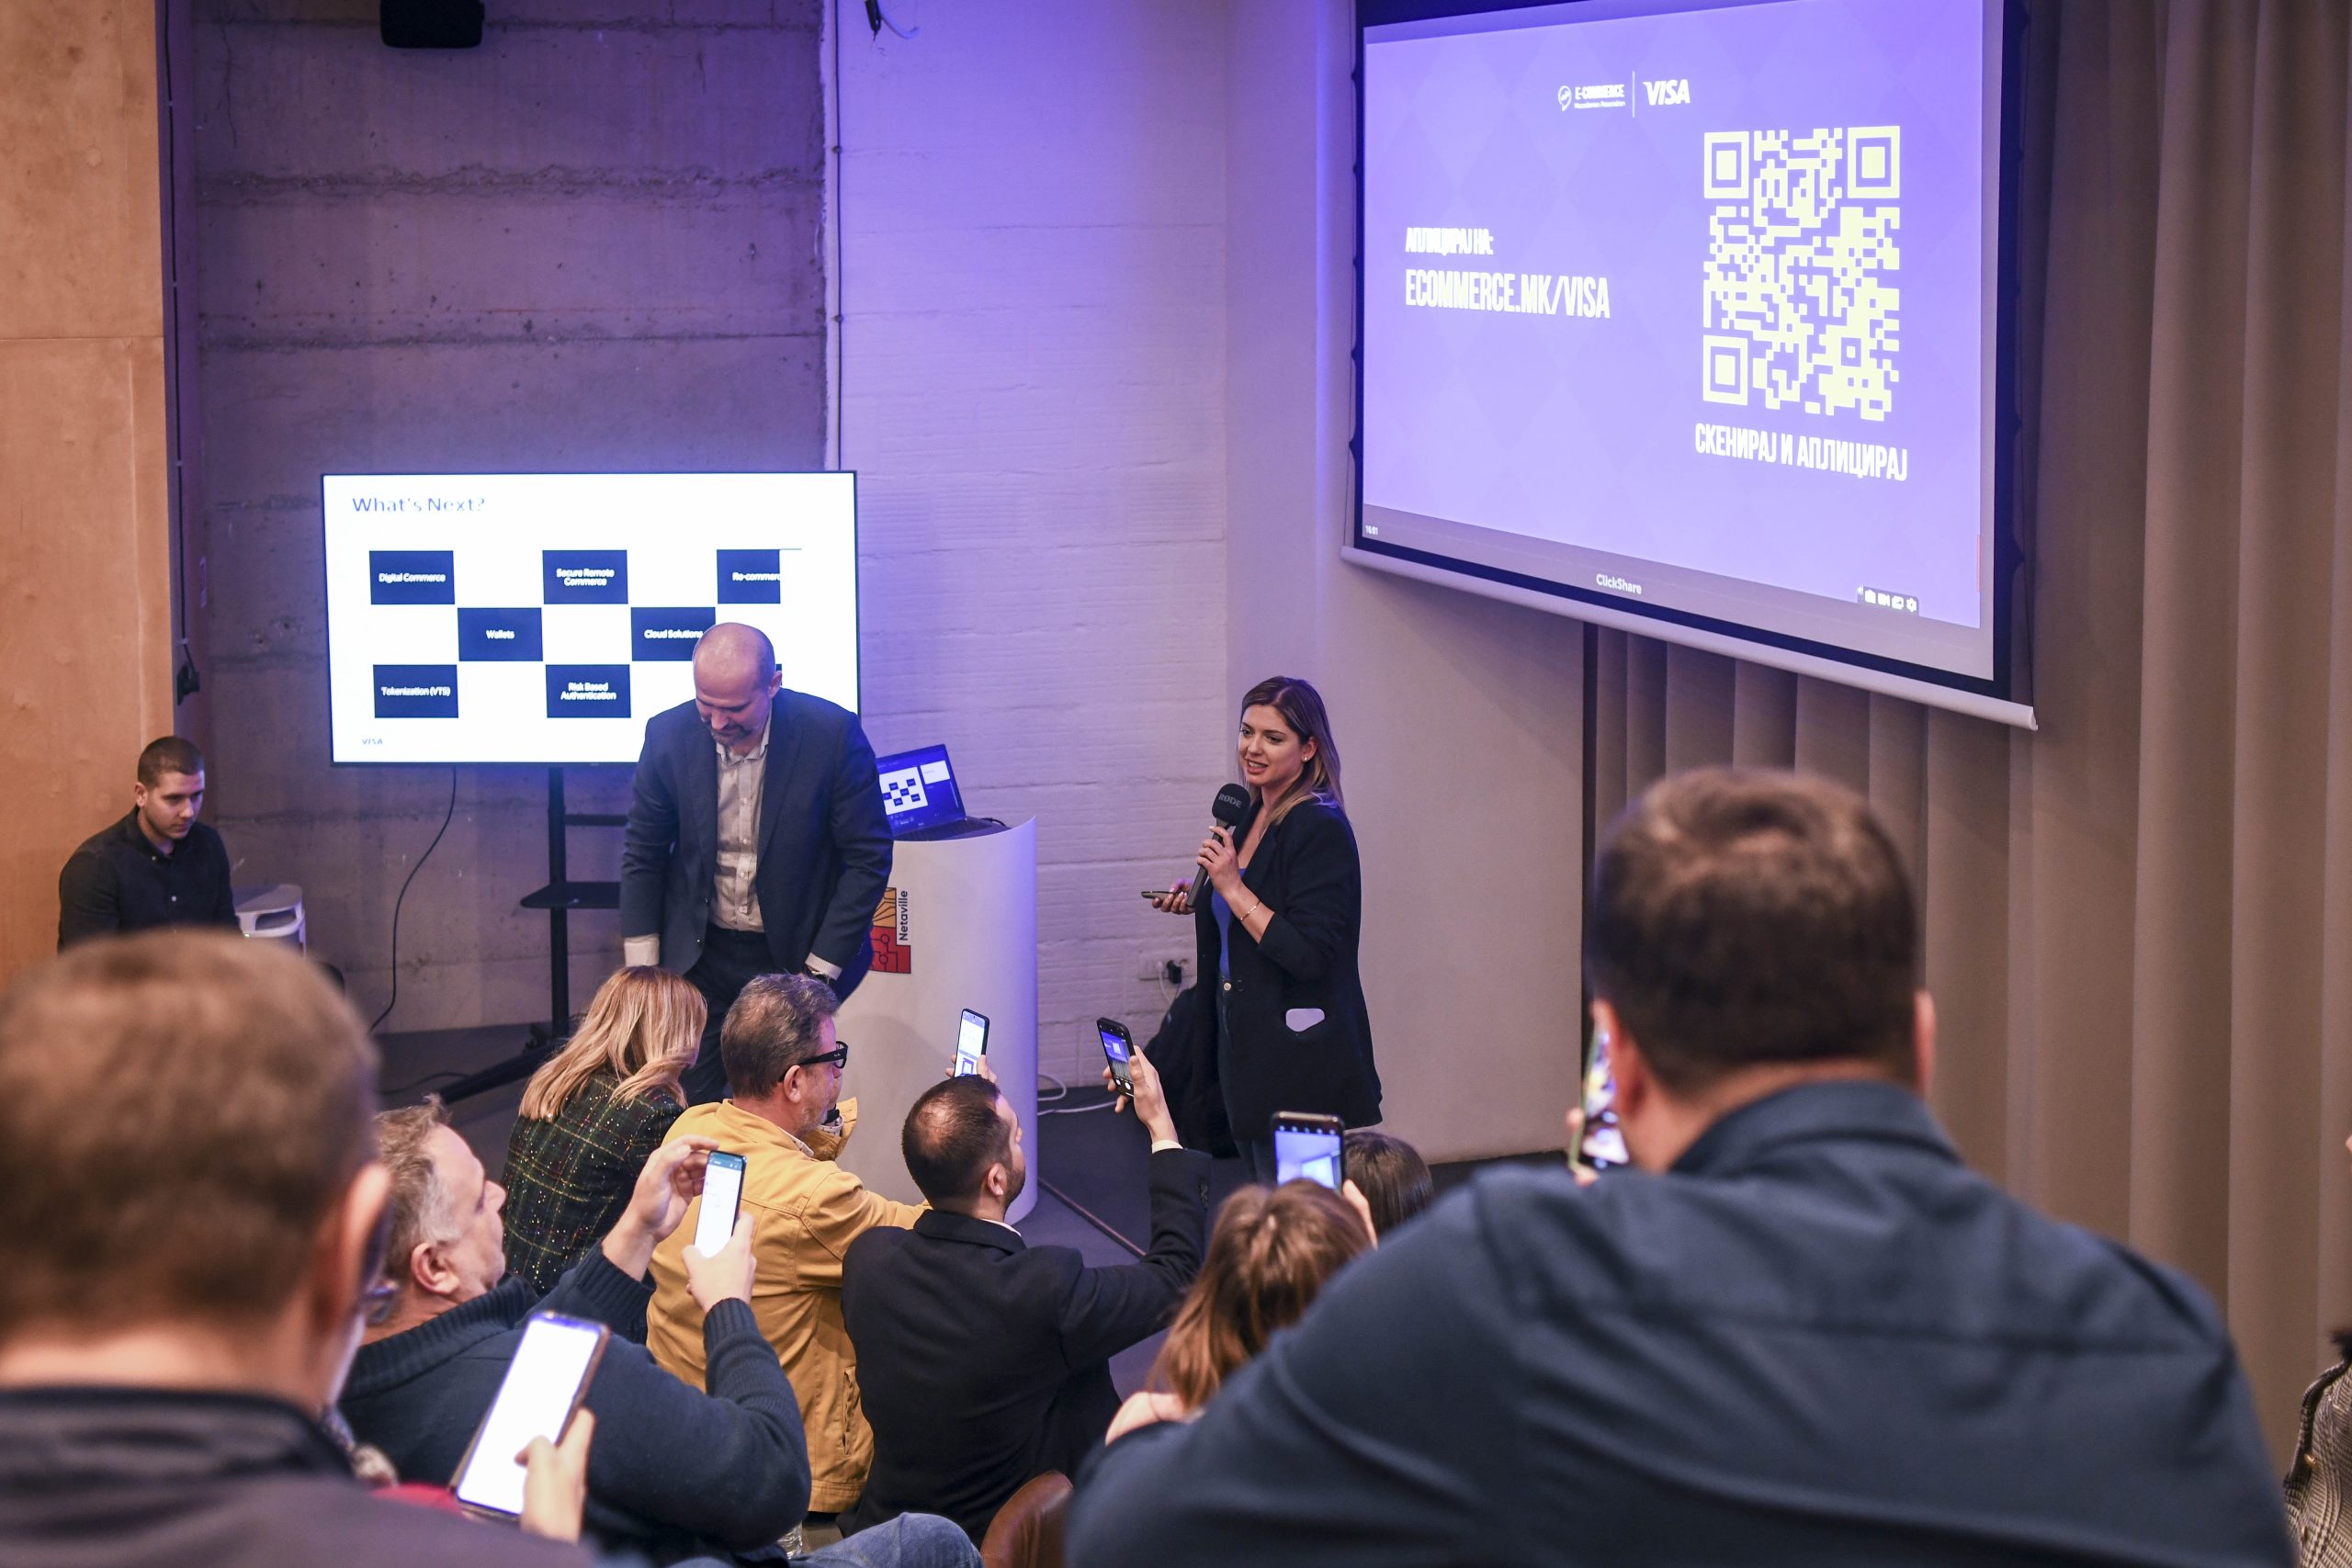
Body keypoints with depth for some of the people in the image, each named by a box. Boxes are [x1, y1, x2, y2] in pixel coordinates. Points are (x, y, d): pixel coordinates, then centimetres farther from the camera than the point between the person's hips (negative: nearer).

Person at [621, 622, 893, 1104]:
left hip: (796, 956, -2)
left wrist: (818, 972, -10)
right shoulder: (669, 735, -8)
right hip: (699, 957, 2)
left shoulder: (833, 734, -16)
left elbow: (868, 860, -9)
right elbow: (643, 857, 5)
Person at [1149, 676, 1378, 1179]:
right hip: (1244, 1041, 9)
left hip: (1300, 1057, -9)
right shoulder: (1250, 816, 10)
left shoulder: (1321, 829, -17)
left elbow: (1309, 954, -24)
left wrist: (1233, 889, -21)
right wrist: (1199, 902, 8)